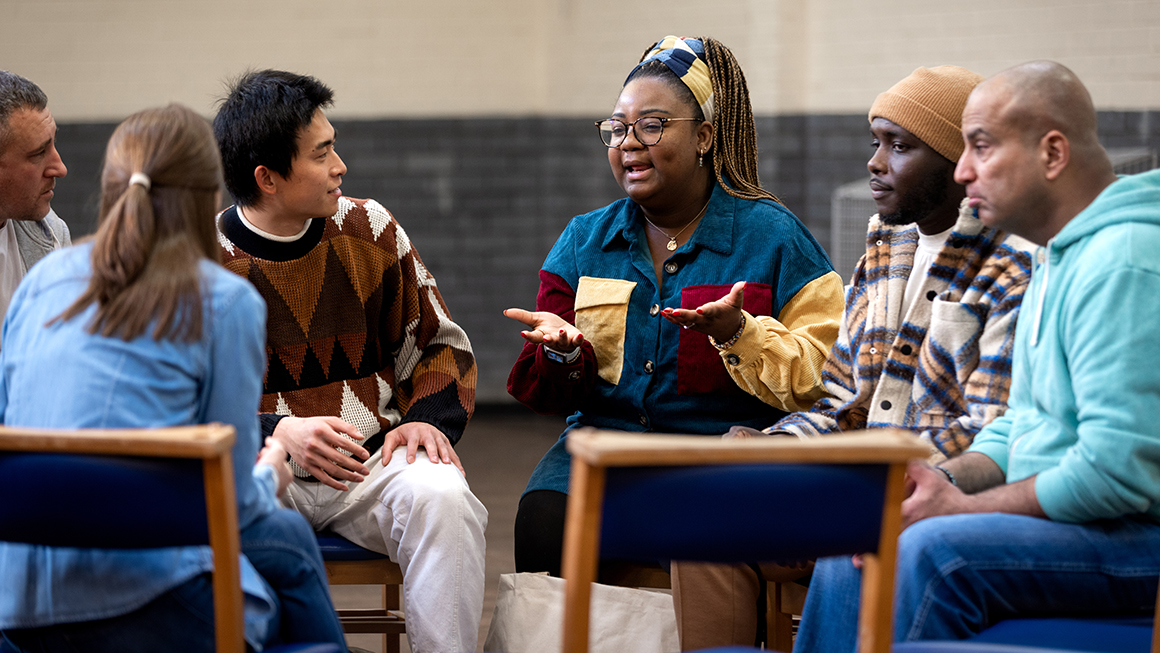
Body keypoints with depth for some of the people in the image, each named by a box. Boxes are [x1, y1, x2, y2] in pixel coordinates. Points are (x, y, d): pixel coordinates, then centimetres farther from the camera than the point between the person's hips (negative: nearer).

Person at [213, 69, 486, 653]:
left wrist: (428, 417, -4)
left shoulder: (369, 229, 8)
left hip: (375, 458, 2)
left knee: (441, 499, -31)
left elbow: (440, 343, 17)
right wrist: (276, 432, -19)